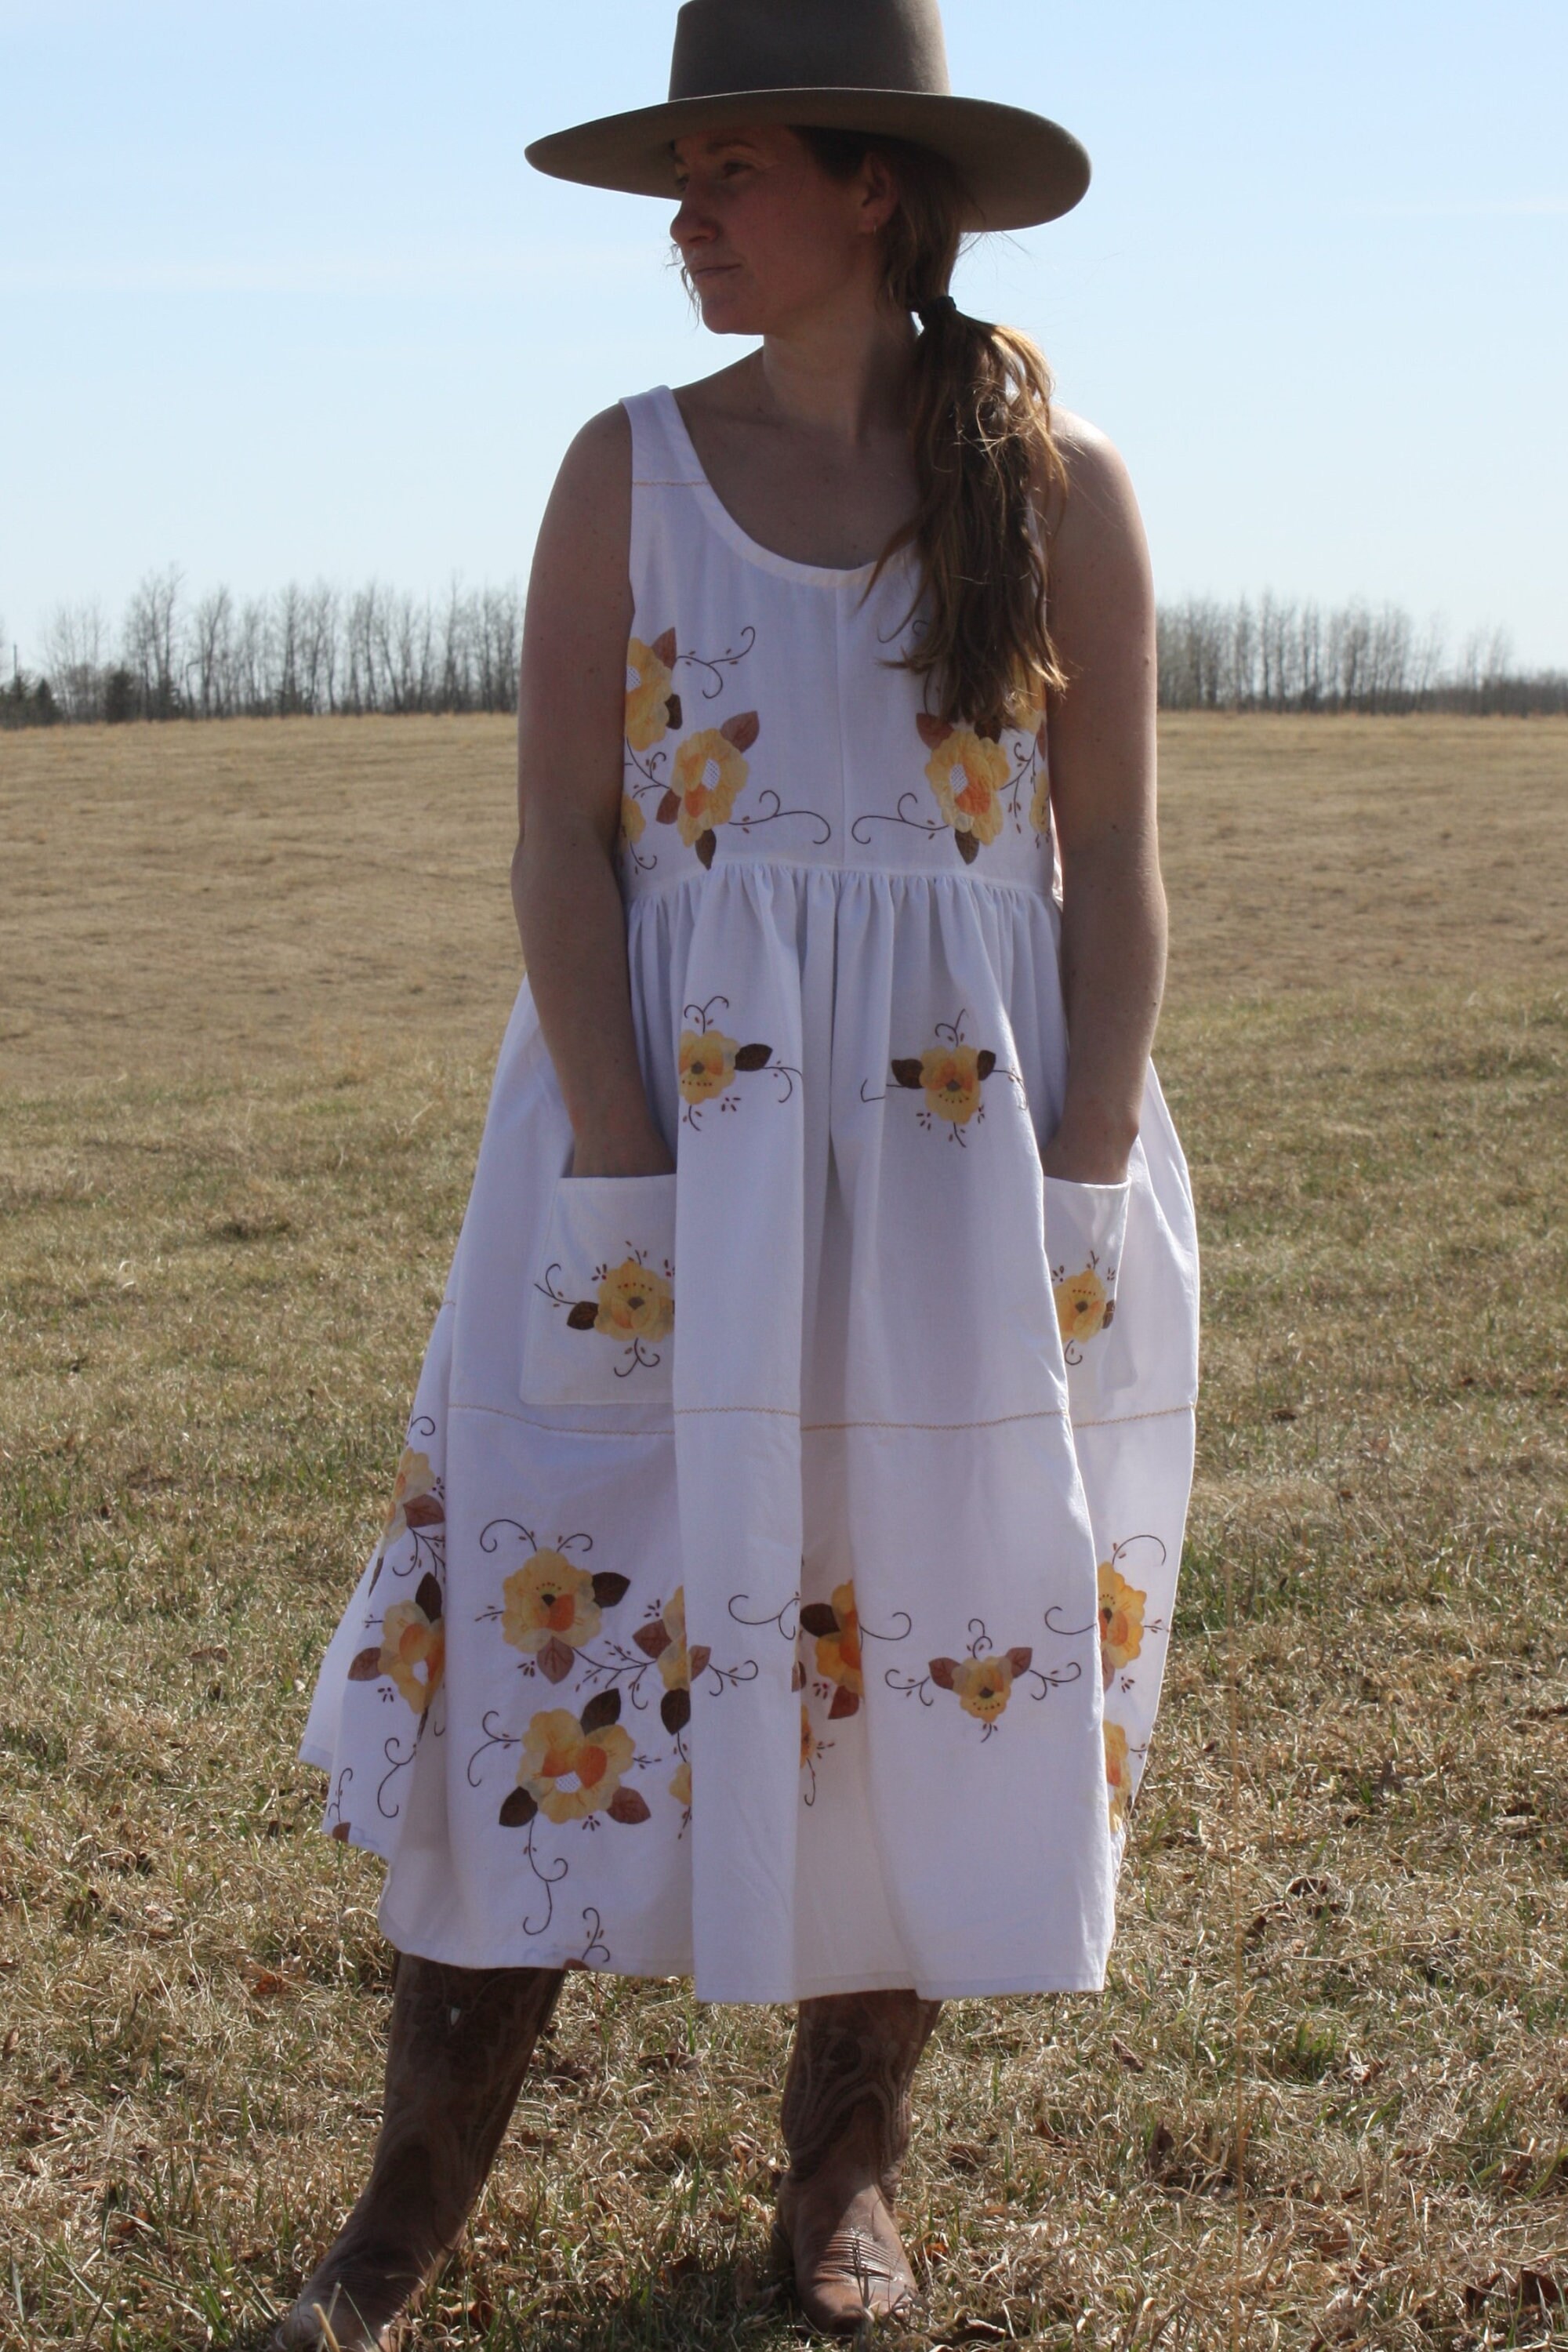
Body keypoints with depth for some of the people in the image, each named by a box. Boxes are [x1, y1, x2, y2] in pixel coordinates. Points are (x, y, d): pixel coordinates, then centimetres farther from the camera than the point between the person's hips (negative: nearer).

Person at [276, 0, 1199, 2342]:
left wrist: (1085, 1190, -9)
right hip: (675, 1124, 0)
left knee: (938, 1642, 6)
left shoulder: (1060, 487, -1)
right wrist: (619, 1171, -12)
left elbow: (1116, 871, -1)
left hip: (972, 1142, 0)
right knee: (565, 1619, -1)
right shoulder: (629, 474, 2)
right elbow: (564, 840, -3)